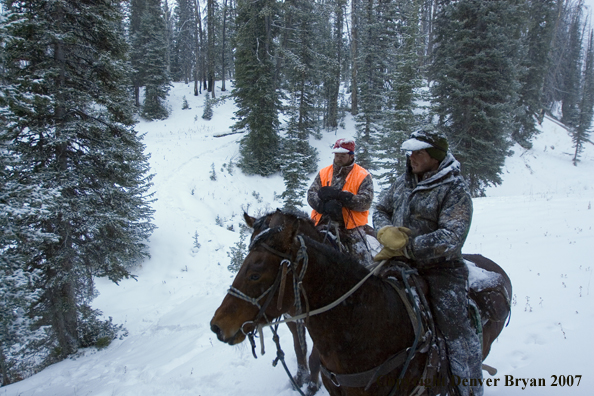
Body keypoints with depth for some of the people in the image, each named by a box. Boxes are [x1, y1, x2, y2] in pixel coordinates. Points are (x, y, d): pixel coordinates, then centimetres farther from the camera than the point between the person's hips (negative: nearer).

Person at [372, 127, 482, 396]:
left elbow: (451, 237, -22)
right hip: (400, 263, 6)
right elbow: (381, 210, 14)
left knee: (455, 328, -14)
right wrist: (386, 232, -9)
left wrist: (407, 248, -23)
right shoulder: (404, 181, 9)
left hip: (439, 267, -6)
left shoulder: (455, 190, -11)